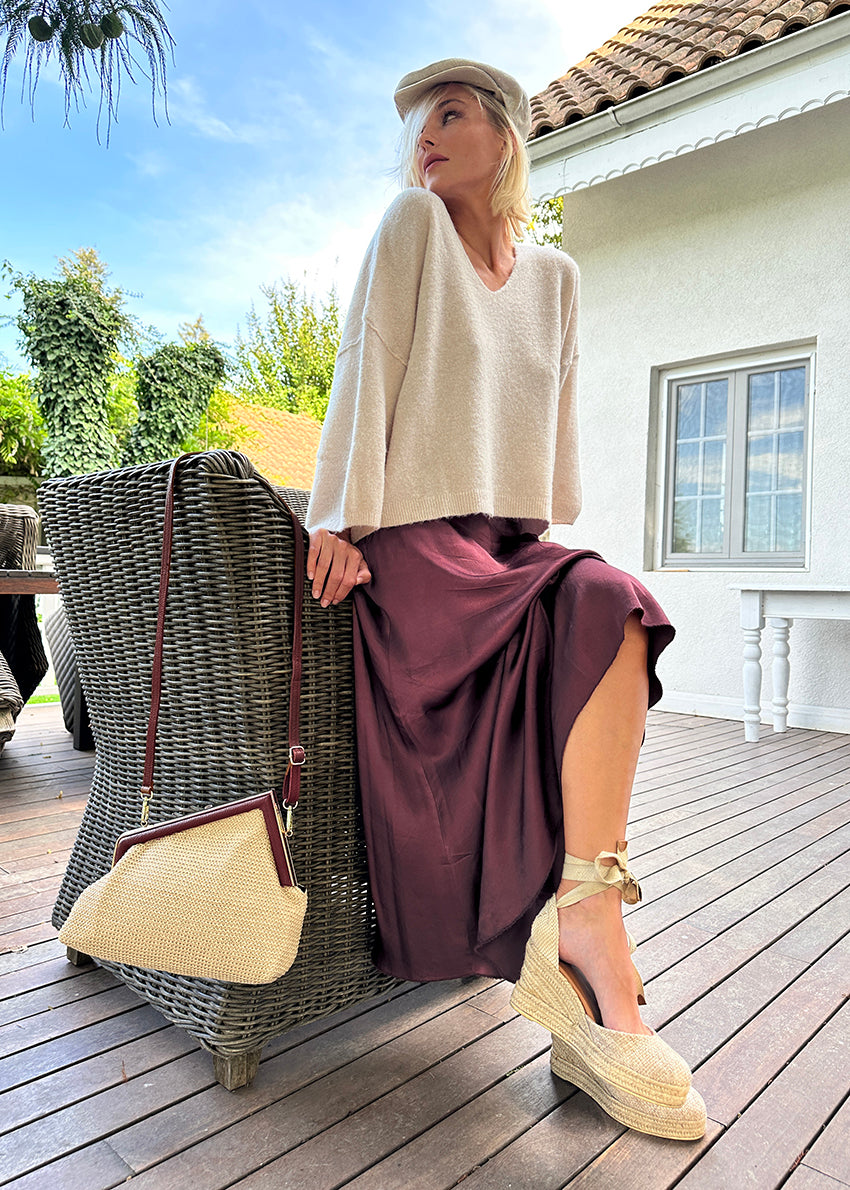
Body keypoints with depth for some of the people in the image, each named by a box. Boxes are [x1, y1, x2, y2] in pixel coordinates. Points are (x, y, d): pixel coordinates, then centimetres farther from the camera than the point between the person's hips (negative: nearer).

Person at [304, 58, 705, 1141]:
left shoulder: (554, 276, 20)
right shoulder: (411, 224, 7)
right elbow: (366, 368, -4)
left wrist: (549, 532, 13)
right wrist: (340, 517, -13)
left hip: (509, 542, 5)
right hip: (414, 535, -5)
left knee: (609, 610, -26)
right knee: (610, 615, -26)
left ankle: (571, 943, -22)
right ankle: (604, 988, -21)